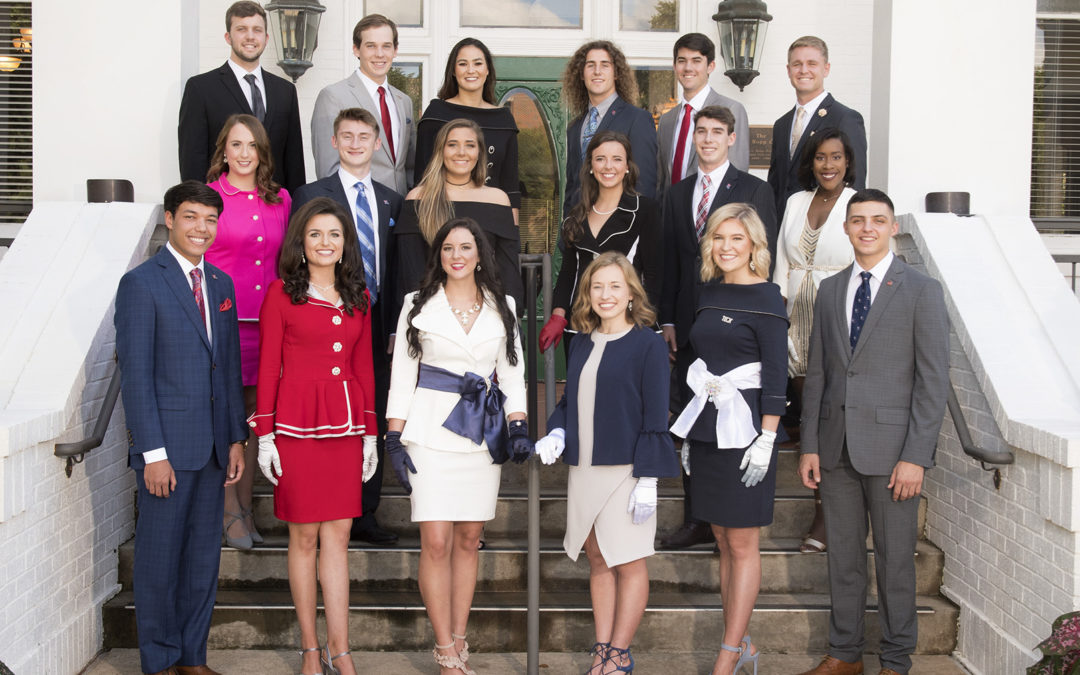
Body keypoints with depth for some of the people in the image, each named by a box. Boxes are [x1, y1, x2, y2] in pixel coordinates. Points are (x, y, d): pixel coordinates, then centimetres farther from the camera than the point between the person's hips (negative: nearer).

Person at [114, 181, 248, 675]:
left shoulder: (221, 284, 12)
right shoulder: (141, 283, -7)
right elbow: (135, 375, -11)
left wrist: (237, 438, 10)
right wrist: (153, 452, -15)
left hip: (214, 446, 6)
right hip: (168, 444, -6)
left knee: (204, 556, 12)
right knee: (160, 556, 4)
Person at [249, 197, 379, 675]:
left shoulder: (358, 296, 12)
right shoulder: (282, 293, 0)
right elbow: (268, 367, -1)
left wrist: (370, 433, 11)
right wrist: (265, 435, -6)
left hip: (345, 426, 4)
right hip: (297, 424, -3)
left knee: (337, 536, 5)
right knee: (304, 537, 4)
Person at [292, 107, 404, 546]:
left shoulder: (391, 200, 14)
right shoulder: (311, 195, 1)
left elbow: (395, 268, 13)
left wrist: (394, 327, 5)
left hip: (376, 325, 4)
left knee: (373, 423, 8)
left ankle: (365, 515, 18)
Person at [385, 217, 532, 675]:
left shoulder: (502, 307, 10)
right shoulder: (418, 305, 4)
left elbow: (512, 371, 10)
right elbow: (402, 374, 3)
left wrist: (518, 427, -2)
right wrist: (394, 440, -3)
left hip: (483, 432, 2)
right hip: (431, 431, -2)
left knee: (469, 539, 7)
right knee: (436, 542, -7)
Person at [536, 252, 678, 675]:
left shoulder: (647, 344, -7)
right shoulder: (582, 345, 11)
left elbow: (655, 416, -10)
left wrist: (648, 479, -14)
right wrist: (556, 433, -2)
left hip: (625, 470, -6)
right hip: (583, 469, 6)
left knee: (629, 562, 3)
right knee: (597, 560, 12)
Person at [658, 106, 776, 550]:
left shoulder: (755, 191, 1)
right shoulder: (678, 194, 15)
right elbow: (670, 261, 15)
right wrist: (668, 319, 8)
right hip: (690, 325, 5)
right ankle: (696, 522, 17)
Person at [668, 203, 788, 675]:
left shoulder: (765, 298, -8)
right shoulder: (709, 292, 12)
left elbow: (776, 375, -11)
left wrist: (765, 440, -17)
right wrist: (692, 433, 15)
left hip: (745, 428, -7)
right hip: (708, 425, 7)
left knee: (742, 545, 0)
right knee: (722, 540, 10)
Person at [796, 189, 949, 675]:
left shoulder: (921, 291, -3)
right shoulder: (829, 290, 11)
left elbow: (934, 380, -7)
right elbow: (816, 373, 12)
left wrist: (916, 456, -13)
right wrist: (809, 445, 5)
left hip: (890, 448, -4)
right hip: (836, 447, 4)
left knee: (895, 560, 4)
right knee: (843, 556, 12)